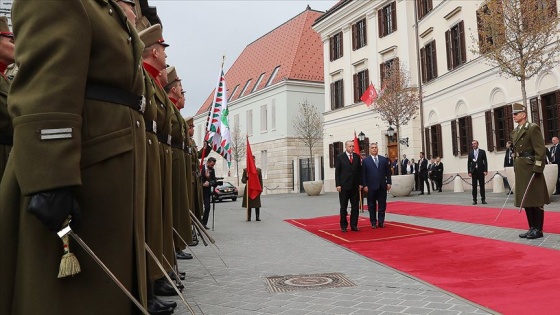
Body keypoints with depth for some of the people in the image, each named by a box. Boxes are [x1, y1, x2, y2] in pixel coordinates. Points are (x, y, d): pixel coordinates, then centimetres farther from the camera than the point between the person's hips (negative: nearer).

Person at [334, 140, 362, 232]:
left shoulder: (357, 157, 8)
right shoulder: (340, 157, -2)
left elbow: (359, 171, 11)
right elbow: (337, 172, -4)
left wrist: (360, 183, 5)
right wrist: (338, 185, -10)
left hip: (355, 186, 3)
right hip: (344, 186, -3)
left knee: (355, 207, 5)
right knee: (343, 207, 5)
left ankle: (354, 225, 14)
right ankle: (343, 226, 14)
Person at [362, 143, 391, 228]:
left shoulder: (384, 159, 9)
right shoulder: (365, 161, 1)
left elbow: (388, 172, 9)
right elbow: (363, 175, -2)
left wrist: (388, 183, 0)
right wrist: (365, 185, -8)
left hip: (382, 186, 2)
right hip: (371, 187, -2)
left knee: (382, 205, 5)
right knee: (372, 206, 4)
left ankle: (381, 222, 12)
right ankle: (373, 222, 12)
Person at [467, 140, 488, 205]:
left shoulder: (482, 152, 4)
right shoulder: (470, 153, 8)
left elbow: (485, 161, 0)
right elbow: (468, 163, 6)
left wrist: (485, 170, -8)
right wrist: (469, 172, -1)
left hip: (481, 171, -1)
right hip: (474, 171, 1)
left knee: (482, 185, 2)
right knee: (474, 186, 2)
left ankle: (483, 199, 7)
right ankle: (474, 200, 5)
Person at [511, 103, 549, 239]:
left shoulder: (533, 128, -9)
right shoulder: (515, 131, 14)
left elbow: (540, 150, -14)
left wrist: (537, 169, -19)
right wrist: (517, 168, 13)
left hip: (531, 168, -8)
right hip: (520, 169, 8)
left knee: (536, 200, -1)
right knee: (526, 200, 11)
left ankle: (538, 229, 7)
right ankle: (532, 228, 19)